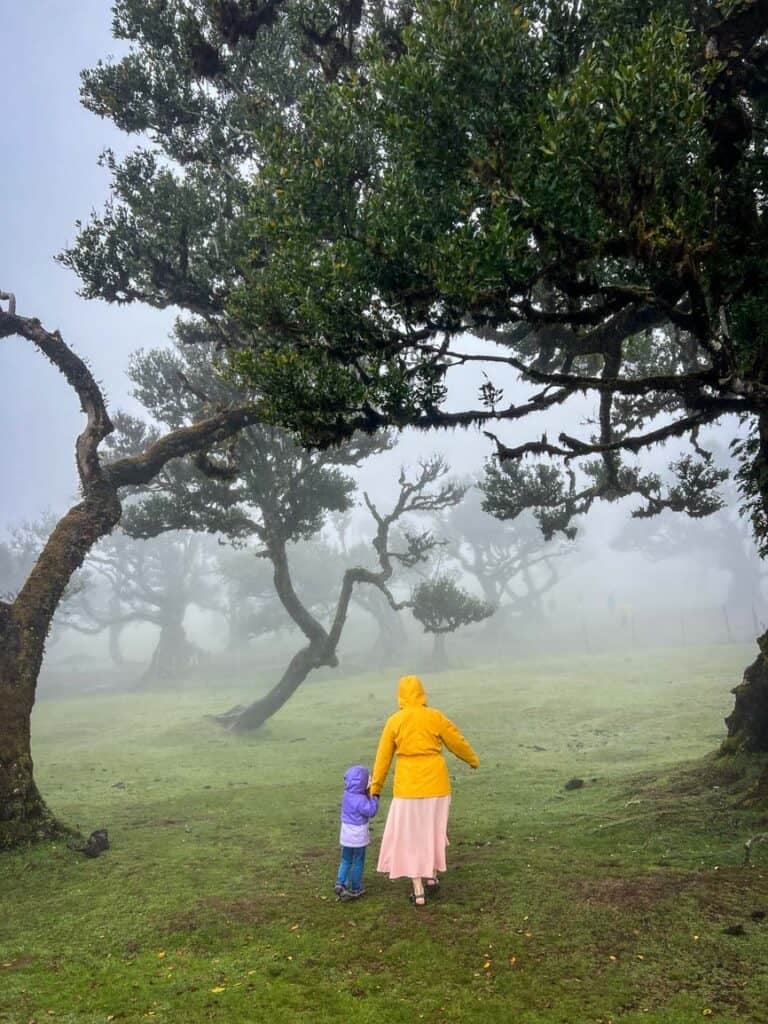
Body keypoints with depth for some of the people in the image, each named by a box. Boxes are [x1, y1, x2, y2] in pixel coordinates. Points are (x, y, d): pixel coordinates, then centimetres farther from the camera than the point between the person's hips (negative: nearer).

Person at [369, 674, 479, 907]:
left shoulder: (394, 721, -6)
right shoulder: (436, 717, -5)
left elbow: (383, 757, -2)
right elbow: (457, 743, 7)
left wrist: (376, 787, 8)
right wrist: (473, 760, 26)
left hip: (408, 787, -1)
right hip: (435, 784, 1)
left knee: (410, 836, 10)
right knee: (434, 831, 23)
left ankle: (418, 891, 12)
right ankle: (432, 877, 30)